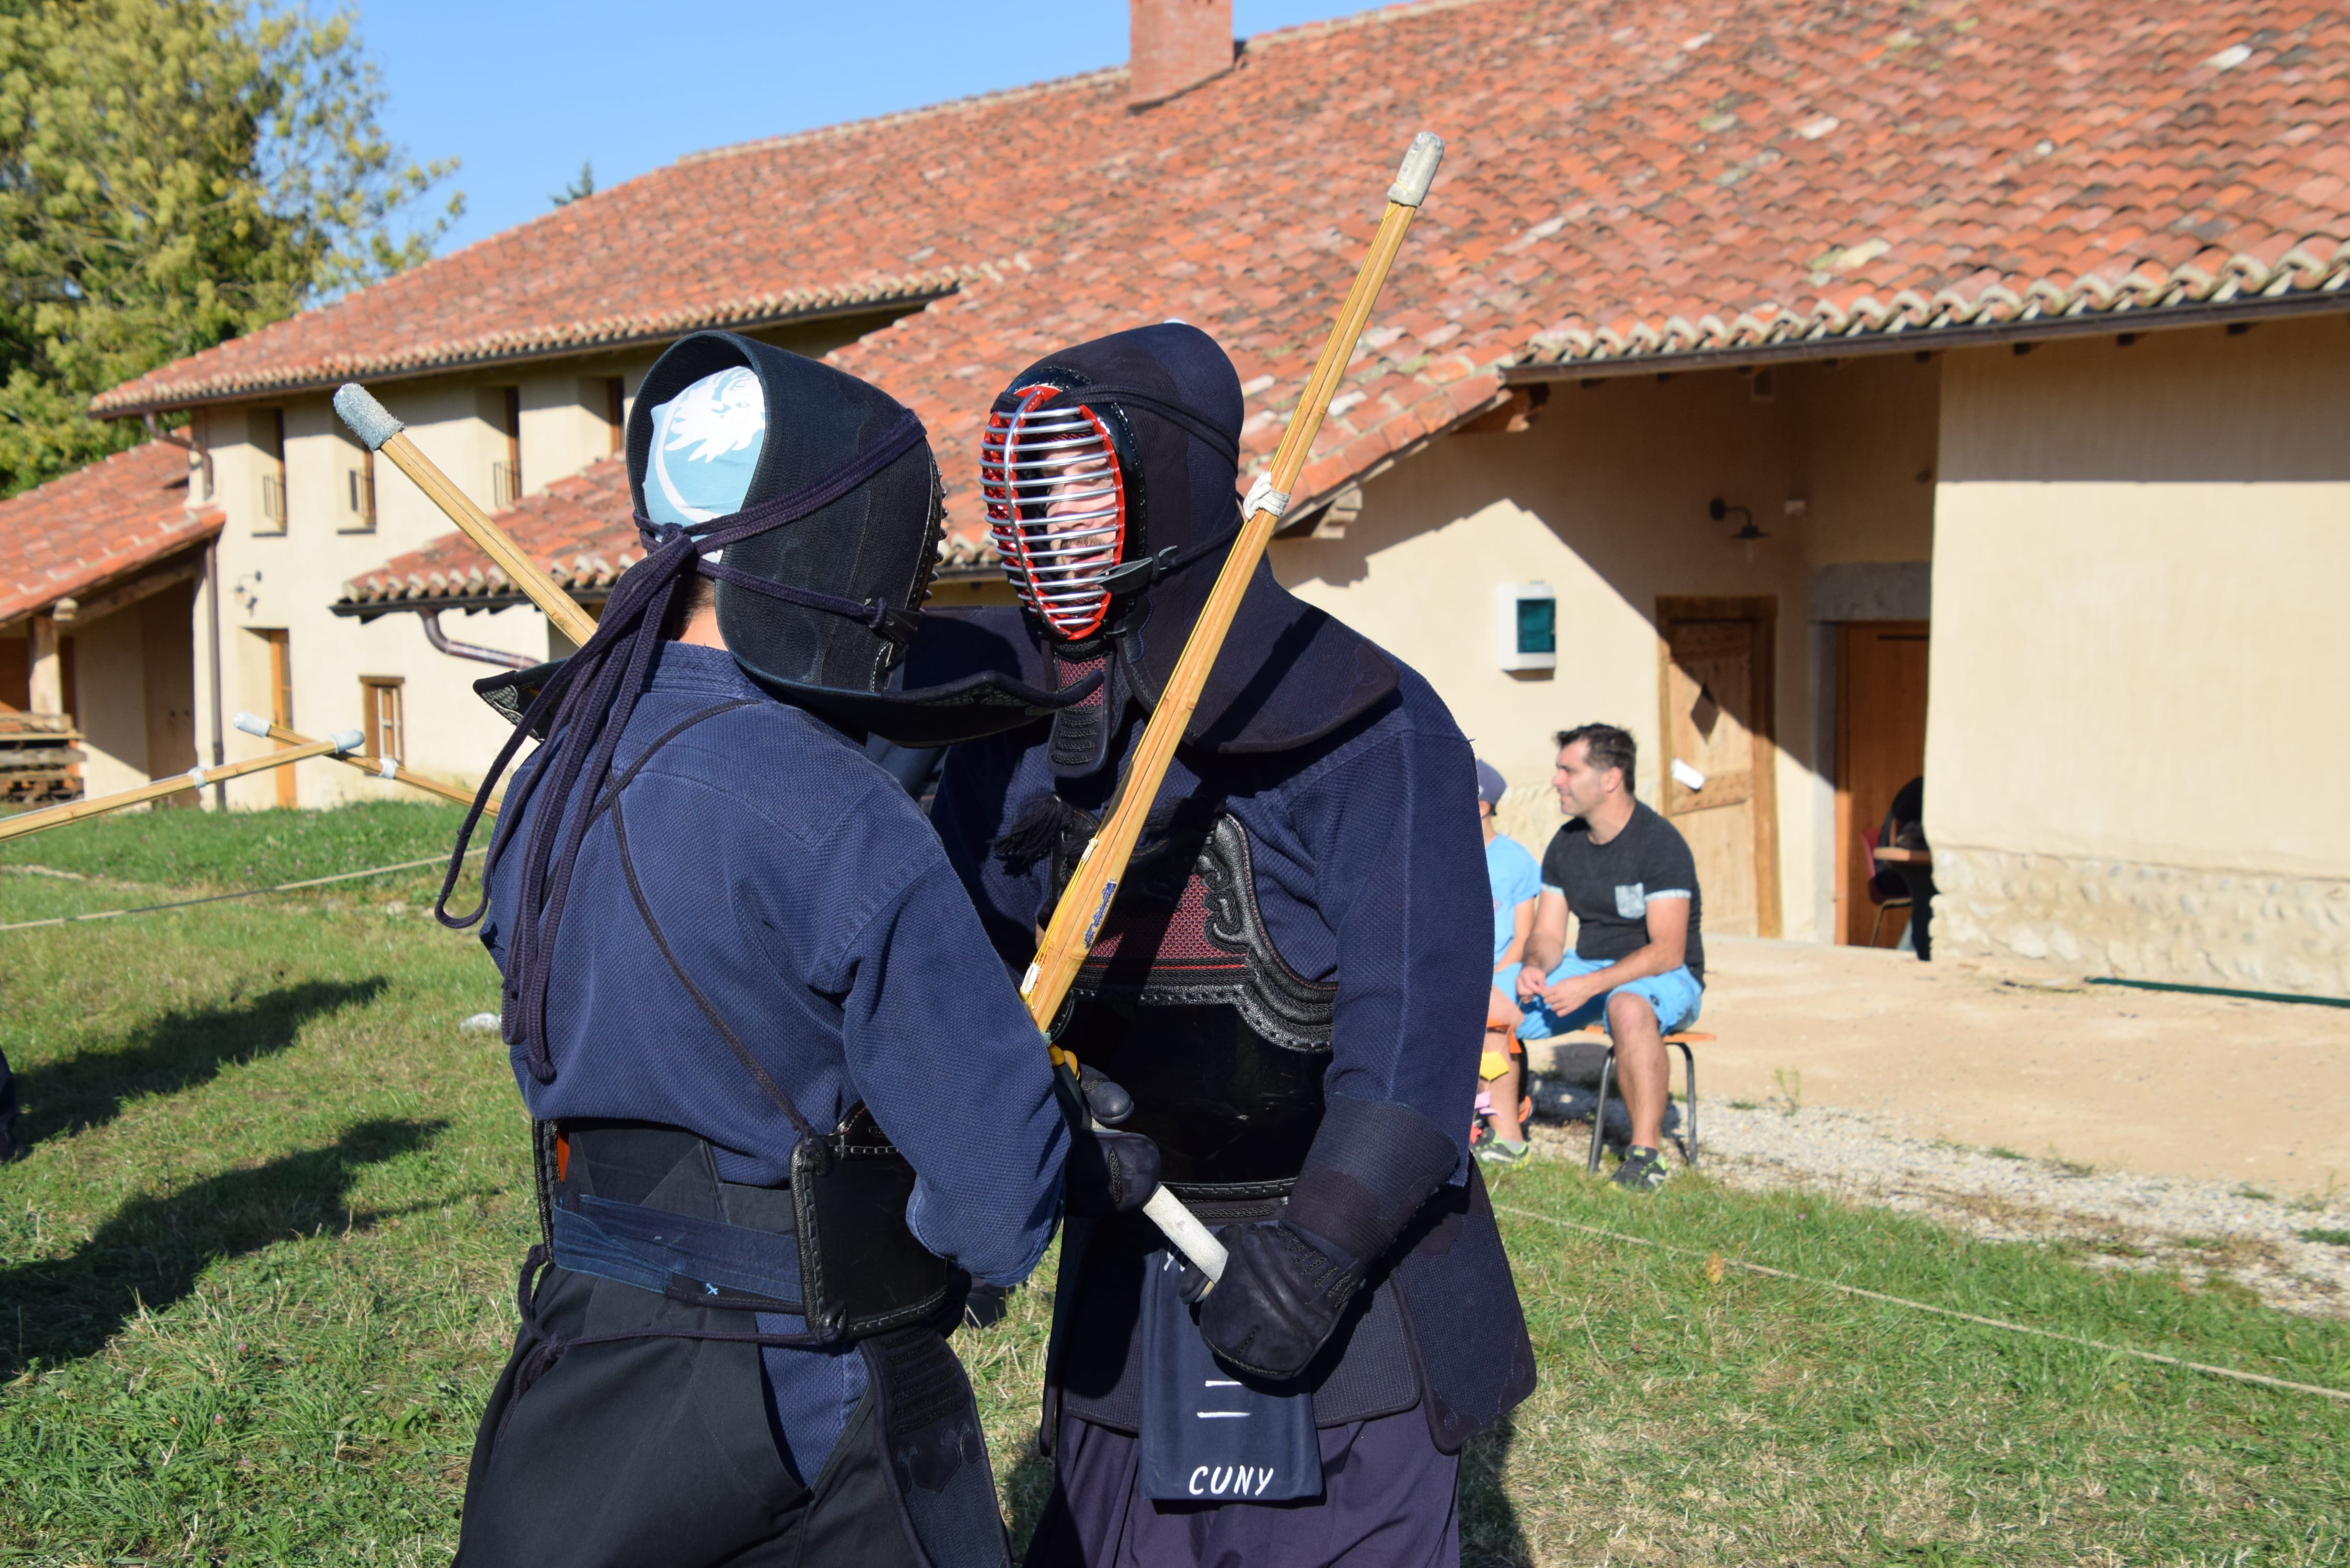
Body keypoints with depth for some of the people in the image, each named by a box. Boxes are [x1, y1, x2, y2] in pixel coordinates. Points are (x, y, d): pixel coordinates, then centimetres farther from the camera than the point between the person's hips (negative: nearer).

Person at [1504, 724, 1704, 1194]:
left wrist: (1590, 985, -31)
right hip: (1588, 967, 7)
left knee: (1628, 1007, -42)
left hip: (1664, 978, -7)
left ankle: (1645, 1154, -35)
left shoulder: (1659, 843, -16)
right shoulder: (1566, 844, 6)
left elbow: (1667, 951, -22)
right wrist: (1535, 967, -16)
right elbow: (1548, 934, 9)